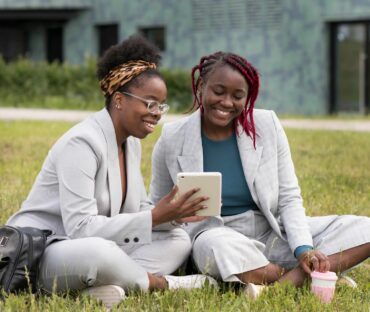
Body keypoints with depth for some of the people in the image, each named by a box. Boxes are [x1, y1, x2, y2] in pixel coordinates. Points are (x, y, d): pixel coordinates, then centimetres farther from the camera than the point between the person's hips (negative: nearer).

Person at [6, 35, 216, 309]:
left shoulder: (132, 142, 9)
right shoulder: (82, 143, -20)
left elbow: (136, 209, 9)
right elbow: (80, 228, -27)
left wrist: (171, 214, -13)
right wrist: (155, 217, -28)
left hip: (98, 249, 10)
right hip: (38, 252, -10)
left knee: (178, 239, -2)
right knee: (97, 251, -41)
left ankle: (109, 285, -24)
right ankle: (158, 282, -13)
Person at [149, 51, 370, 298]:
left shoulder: (267, 126, -1)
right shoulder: (173, 139, -4)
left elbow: (289, 199, 2)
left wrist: (304, 248, -16)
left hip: (273, 234, 3)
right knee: (217, 245, -41)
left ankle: (286, 282, -32)